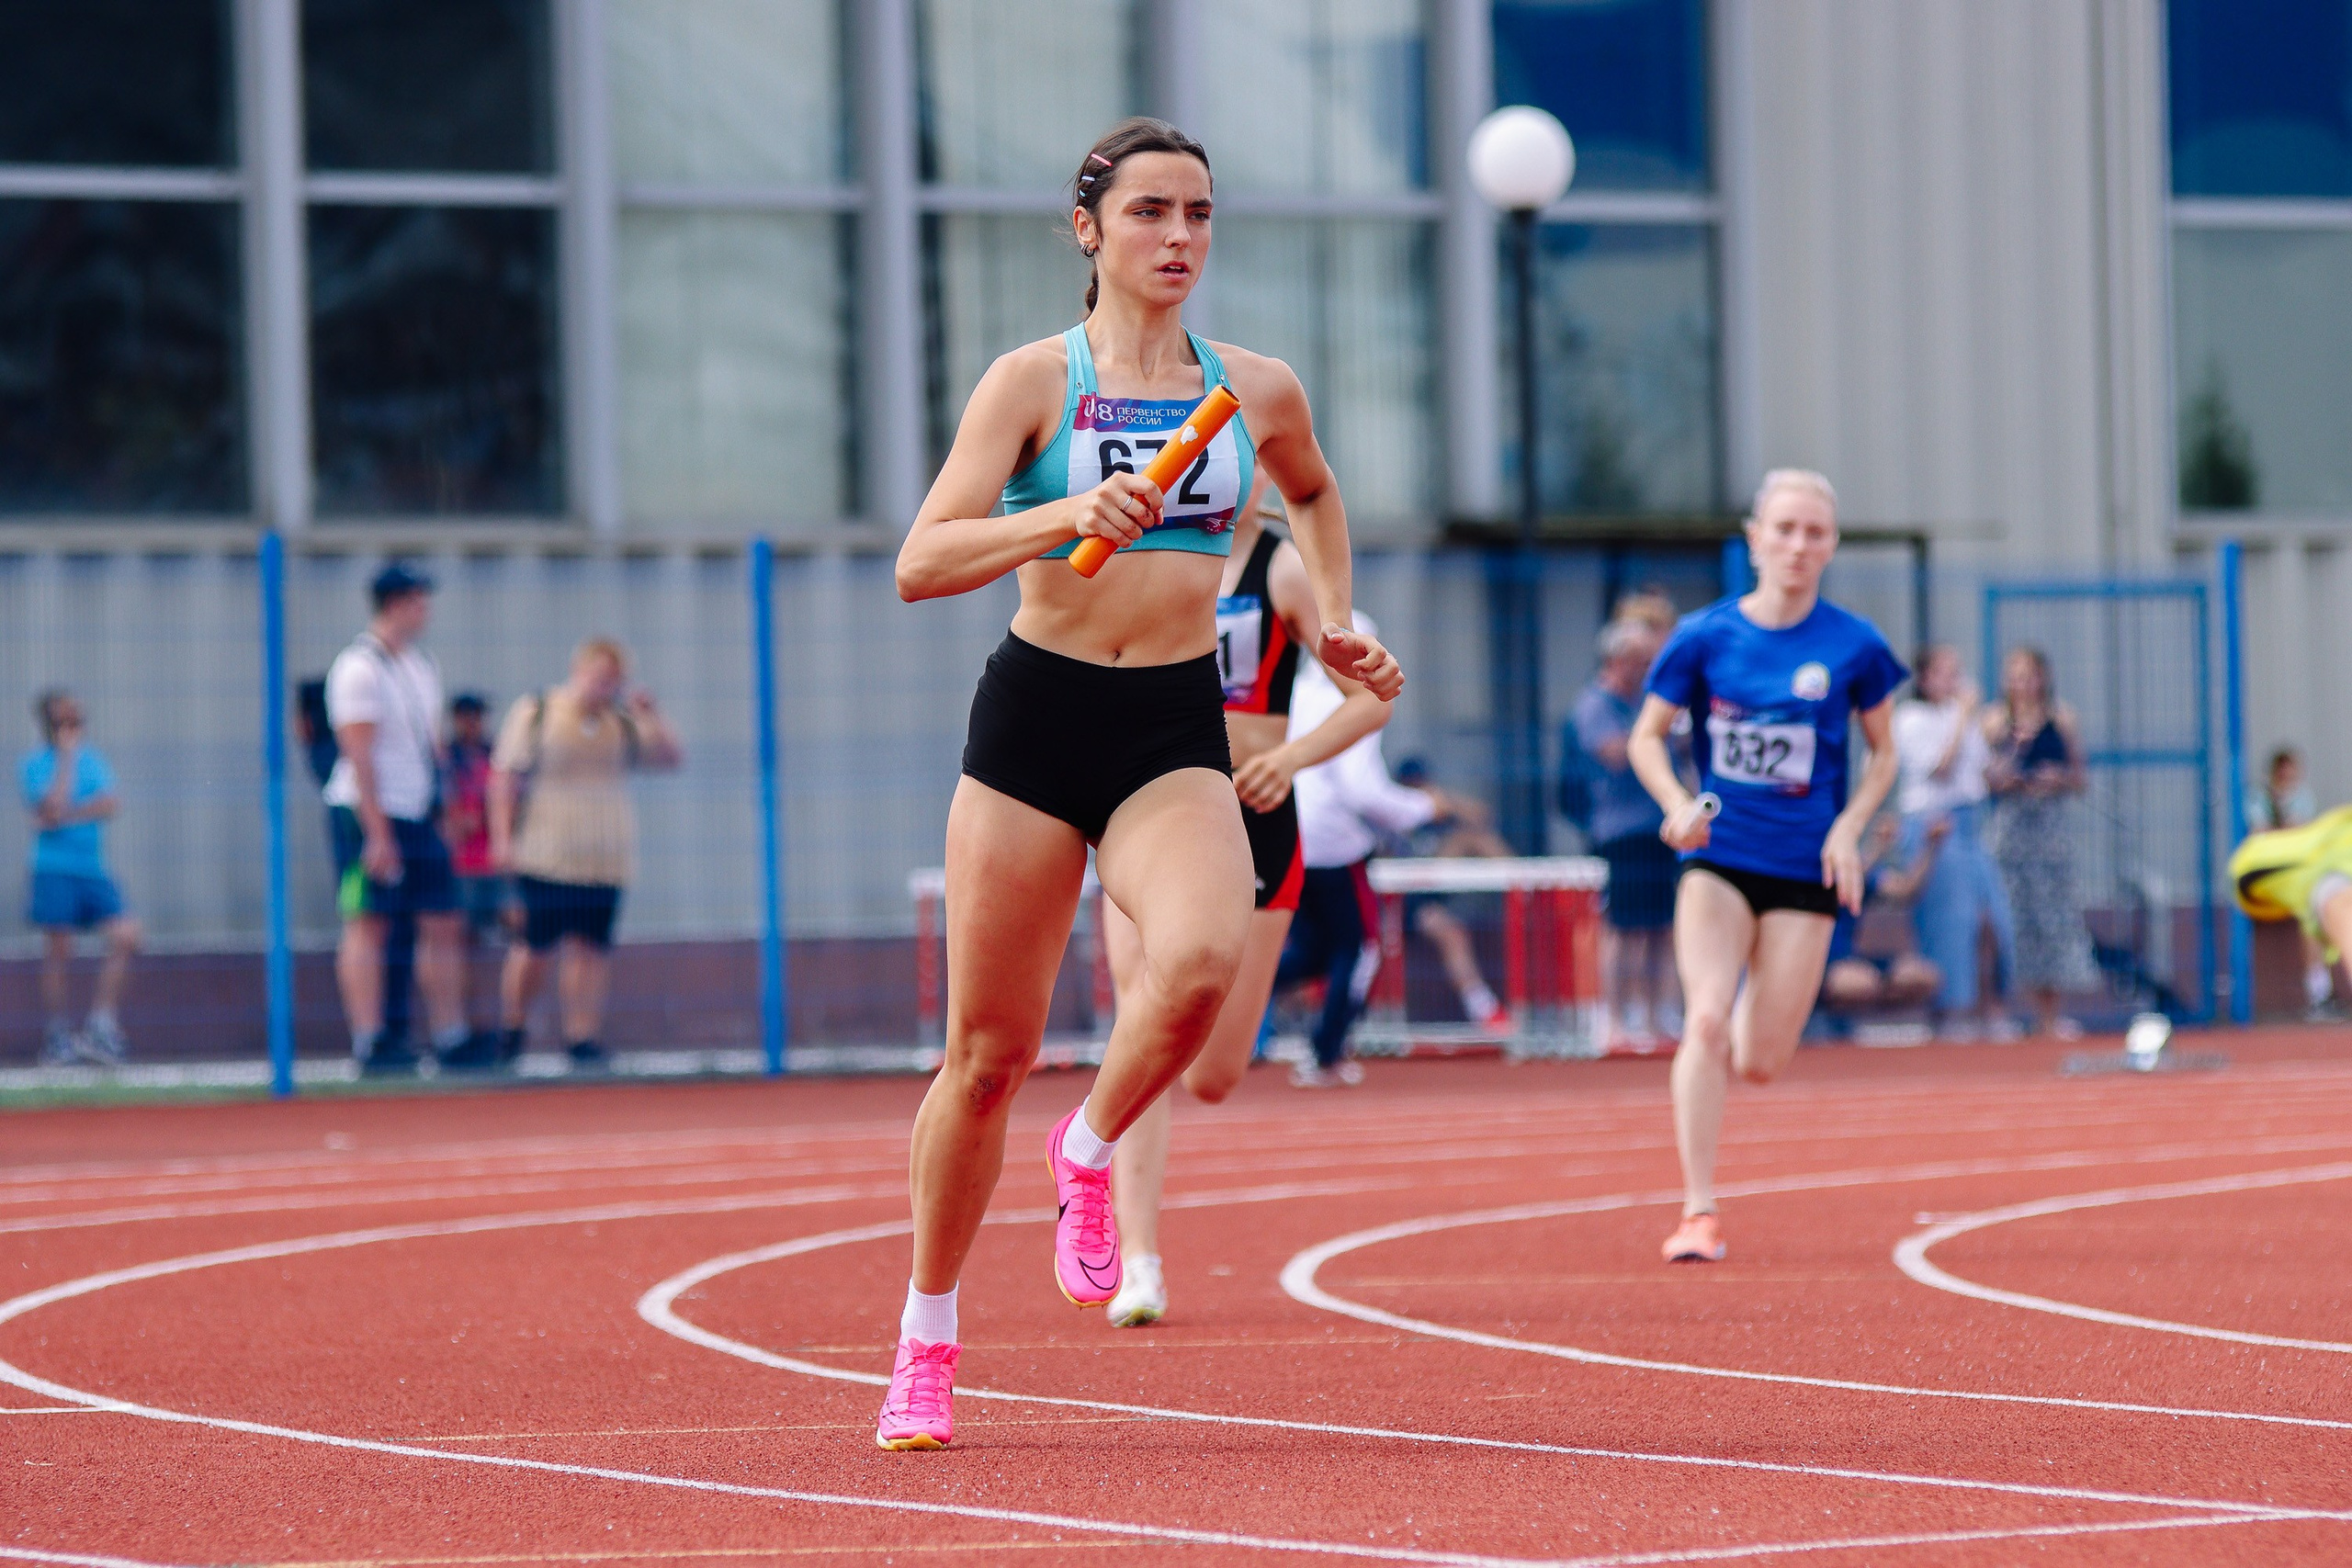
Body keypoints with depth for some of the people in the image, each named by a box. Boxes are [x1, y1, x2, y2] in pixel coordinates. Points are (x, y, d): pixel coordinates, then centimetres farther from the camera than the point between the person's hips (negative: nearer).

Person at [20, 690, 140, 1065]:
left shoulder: (93, 761, 13)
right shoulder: (36, 765, -2)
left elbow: (110, 805, -2)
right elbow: (53, 809, -16)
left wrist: (67, 815, -12)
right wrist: (67, 758, -10)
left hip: (94, 869, 5)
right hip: (55, 869, -5)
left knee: (125, 936, -8)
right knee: (59, 953, -2)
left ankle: (101, 1025, -1)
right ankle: (59, 1038, 7)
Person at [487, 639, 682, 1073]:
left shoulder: (624, 724, 13)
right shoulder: (534, 712, 3)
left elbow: (674, 757, 12)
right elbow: (505, 776, 1)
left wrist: (651, 713, -1)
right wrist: (502, 837, -7)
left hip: (606, 860, 4)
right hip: (544, 858, -4)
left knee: (591, 949, -3)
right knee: (535, 947, -5)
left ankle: (582, 1037, -1)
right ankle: (509, 1033, 13)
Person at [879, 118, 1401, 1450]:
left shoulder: (1259, 392, 7)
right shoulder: (1034, 381, -4)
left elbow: (1315, 494, 32)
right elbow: (922, 564, -14)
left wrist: (1335, 620, 20)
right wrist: (1067, 516, -28)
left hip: (1177, 736, 2)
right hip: (1036, 714, -2)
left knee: (1203, 958, -30)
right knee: (989, 1052, 1)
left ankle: (1092, 1153, 1)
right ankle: (928, 1341, 20)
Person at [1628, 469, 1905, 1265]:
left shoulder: (1853, 647, -2)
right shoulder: (1705, 636, -3)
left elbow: (1883, 752, 10)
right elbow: (1647, 735, 6)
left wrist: (1848, 827, -6)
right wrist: (1679, 804, -12)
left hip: (1805, 869, 1)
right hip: (1718, 857, -1)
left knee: (1759, 1062, 2)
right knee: (1705, 1020, -20)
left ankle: (1731, 1040, 42)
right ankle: (1699, 1212, -15)